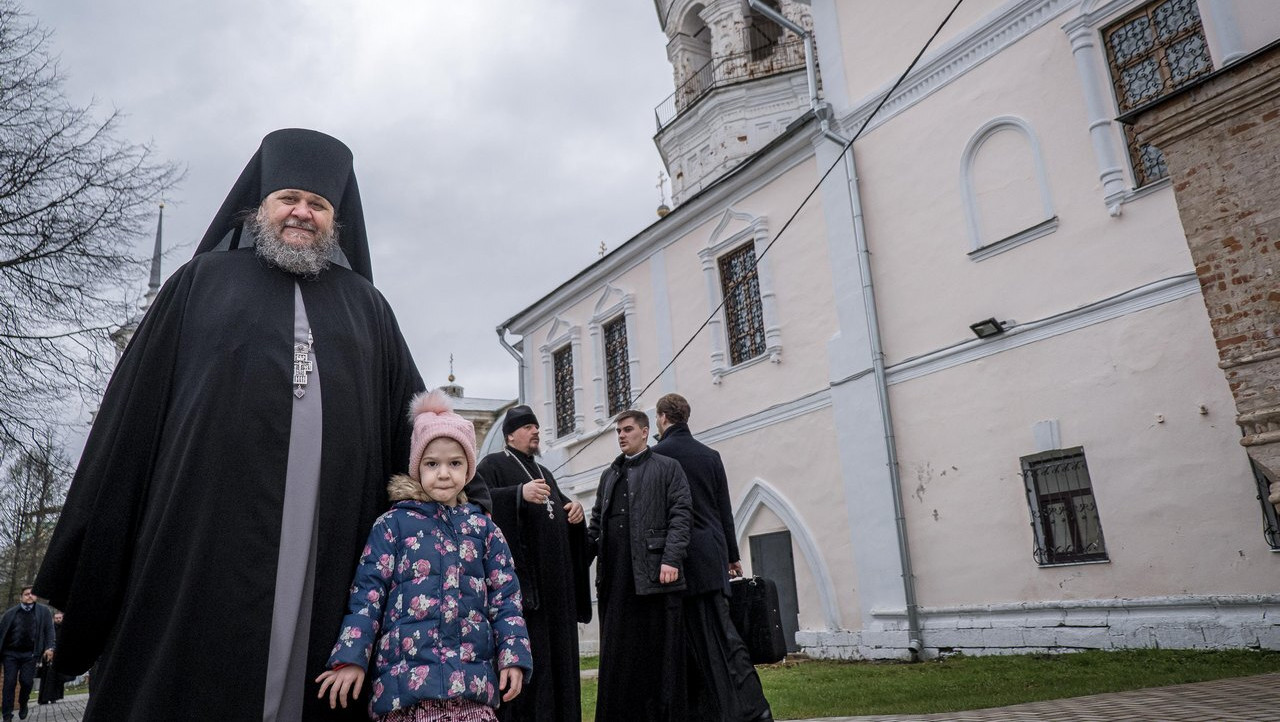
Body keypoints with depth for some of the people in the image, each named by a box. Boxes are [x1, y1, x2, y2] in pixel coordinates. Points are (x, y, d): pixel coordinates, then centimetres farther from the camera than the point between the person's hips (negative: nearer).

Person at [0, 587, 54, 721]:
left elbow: (49, 630, 2)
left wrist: (49, 647, -9)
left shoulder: (44, 611, 8)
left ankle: (23, 704, 24)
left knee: (26, 681, -4)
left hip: (30, 654, 0)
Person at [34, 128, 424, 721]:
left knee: (304, 669, 3)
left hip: (328, 544, 2)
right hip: (211, 535, -1)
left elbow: (409, 423, 15)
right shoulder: (204, 280, 13)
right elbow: (135, 408, 8)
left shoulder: (365, 305, 17)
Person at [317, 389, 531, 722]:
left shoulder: (484, 528, 9)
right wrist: (351, 658, -7)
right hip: (407, 678, -2)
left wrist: (514, 656, -1)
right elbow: (368, 593, 0)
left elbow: (504, 596, 8)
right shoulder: (393, 525, 2)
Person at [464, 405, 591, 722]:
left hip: (554, 578, 7)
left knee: (555, 648, 7)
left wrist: (575, 509, 3)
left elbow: (560, 506, 27)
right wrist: (520, 493, -27)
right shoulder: (493, 464, 2)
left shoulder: (544, 472, 24)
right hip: (518, 573, -7)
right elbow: (476, 498, -15)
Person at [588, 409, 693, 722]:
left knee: (659, 651, 1)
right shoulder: (609, 475, 21)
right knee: (617, 652, 4)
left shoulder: (667, 468, 6)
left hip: (654, 574, -4)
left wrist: (671, 559, -14)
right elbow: (597, 522, 19)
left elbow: (680, 515, -3)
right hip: (615, 577, 5)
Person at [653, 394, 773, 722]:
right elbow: (725, 511, 12)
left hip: (681, 557, -5)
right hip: (712, 555, 5)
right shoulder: (710, 455, 9)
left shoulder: (657, 455, -6)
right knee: (720, 634, 8)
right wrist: (732, 555, 18)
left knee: (719, 636, -1)